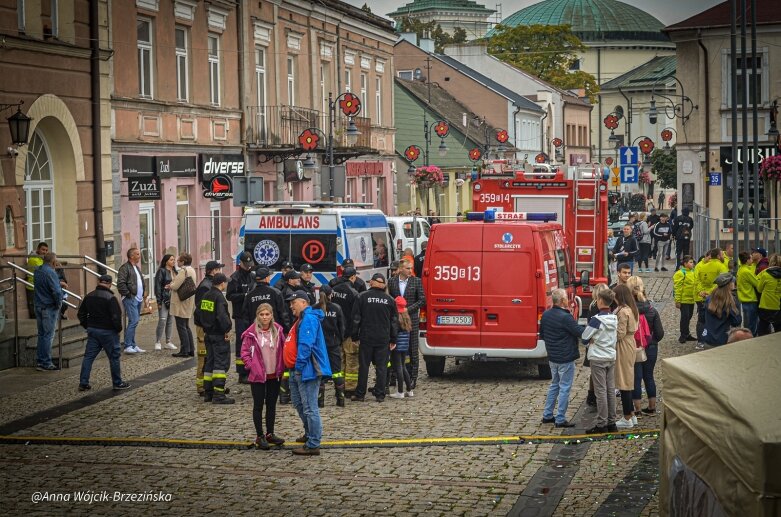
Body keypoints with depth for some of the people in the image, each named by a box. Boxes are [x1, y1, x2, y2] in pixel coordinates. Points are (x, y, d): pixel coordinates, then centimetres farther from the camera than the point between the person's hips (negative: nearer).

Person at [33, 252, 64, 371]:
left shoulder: (37, 271, 7)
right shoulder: (50, 273, -20)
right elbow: (57, 292, -25)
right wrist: (59, 304, -8)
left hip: (38, 306, 8)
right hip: (49, 307, -8)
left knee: (41, 334, 16)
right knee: (48, 335, -2)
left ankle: (39, 360, 20)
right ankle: (45, 363, 1)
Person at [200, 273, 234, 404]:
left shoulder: (205, 296, 10)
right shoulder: (219, 297, -17)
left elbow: (200, 313, 16)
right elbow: (222, 316, -26)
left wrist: (205, 330, 17)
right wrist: (226, 330, -16)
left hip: (208, 334, 9)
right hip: (219, 335, -9)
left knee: (210, 362, 14)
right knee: (221, 363, -6)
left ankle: (208, 393, 17)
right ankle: (218, 394, -10)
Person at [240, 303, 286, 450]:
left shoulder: (278, 330, 1)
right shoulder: (251, 333, -10)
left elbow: (284, 348, 9)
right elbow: (244, 352, -5)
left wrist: (282, 366, 0)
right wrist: (251, 366, -14)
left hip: (274, 375, 4)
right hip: (258, 376, -4)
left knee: (272, 405, 12)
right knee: (258, 405, 3)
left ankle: (270, 434, 23)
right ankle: (260, 436, 9)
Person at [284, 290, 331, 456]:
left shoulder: (309, 319, -15)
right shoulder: (302, 319, 19)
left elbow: (306, 346, -23)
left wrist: (299, 366, -22)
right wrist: (294, 368, 20)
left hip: (306, 370, -11)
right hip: (297, 370, 11)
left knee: (310, 408, -9)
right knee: (299, 404, 22)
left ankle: (313, 445, -7)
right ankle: (310, 434, 37)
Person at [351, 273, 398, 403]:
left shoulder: (362, 297, -3)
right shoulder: (389, 300, 3)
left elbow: (356, 318, -2)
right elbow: (394, 321, 8)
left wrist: (355, 337, 6)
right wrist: (393, 339, 14)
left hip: (366, 338, -1)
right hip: (383, 339, 1)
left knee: (363, 366, 5)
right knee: (381, 367, 5)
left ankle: (360, 394, 8)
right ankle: (380, 395, 4)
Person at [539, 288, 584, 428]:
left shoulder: (545, 315, 4)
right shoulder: (565, 317, -22)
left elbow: (542, 335, 15)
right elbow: (580, 332, -19)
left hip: (552, 357, 8)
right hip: (566, 358, -8)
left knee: (554, 385, 20)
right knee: (565, 388, 0)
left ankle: (547, 415, 23)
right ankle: (560, 419, 2)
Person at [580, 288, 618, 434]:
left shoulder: (597, 319, -20)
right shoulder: (614, 318, 2)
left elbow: (584, 337, -13)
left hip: (598, 359, -7)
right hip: (611, 357, 7)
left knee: (601, 391, -2)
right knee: (611, 390, 11)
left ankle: (601, 424, 2)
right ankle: (611, 422, 15)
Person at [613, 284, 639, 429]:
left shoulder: (622, 311, -20)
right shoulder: (631, 309, 9)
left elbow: (620, 333, -21)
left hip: (623, 347, -10)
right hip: (629, 345, 10)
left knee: (624, 384, -2)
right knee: (628, 381, 16)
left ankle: (627, 419, 3)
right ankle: (631, 415, 22)